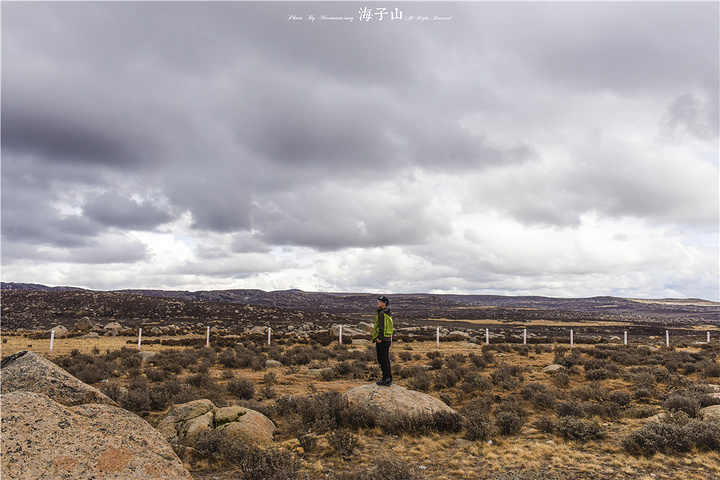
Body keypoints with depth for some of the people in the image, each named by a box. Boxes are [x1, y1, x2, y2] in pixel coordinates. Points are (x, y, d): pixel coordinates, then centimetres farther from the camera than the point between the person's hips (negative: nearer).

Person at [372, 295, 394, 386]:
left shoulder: (382, 314, -15)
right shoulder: (388, 313, 16)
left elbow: (382, 327, -21)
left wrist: (379, 338, -20)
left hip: (382, 340, -10)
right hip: (388, 339, 10)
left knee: (382, 360, -5)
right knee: (386, 359, 15)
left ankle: (386, 379, -3)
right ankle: (389, 379, 20)